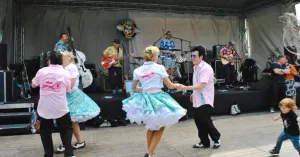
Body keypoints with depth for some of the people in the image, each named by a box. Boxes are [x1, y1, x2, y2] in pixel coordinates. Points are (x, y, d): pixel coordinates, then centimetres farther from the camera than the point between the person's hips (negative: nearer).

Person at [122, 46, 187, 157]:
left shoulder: (137, 70, 3)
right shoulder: (159, 68, -7)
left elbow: (133, 87, 16)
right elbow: (170, 85, -1)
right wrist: (177, 85, 19)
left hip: (145, 98, 5)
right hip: (157, 98, -5)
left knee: (151, 127, 24)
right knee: (159, 128, 12)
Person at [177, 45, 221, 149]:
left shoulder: (206, 68, -18)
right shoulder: (196, 68, 11)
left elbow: (200, 86, -25)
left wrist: (185, 88, -27)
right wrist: (194, 94, 16)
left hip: (205, 100, -9)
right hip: (198, 100, 9)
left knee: (205, 121, -6)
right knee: (198, 121, 10)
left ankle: (216, 138, 20)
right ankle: (204, 142, 24)